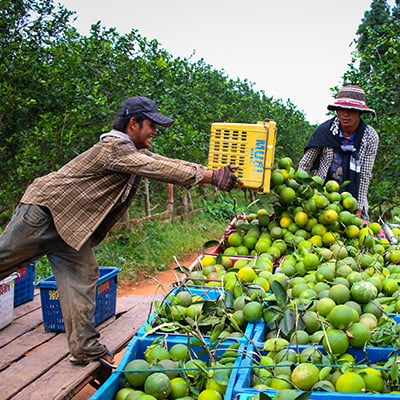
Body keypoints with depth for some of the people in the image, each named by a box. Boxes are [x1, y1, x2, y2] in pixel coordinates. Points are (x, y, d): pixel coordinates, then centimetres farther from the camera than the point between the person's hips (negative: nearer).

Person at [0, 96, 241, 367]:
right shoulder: (115, 147, -20)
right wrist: (211, 177, -24)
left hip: (72, 225, 9)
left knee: (82, 276, 2)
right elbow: (161, 170, -26)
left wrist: (221, 175, -2)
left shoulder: (138, 153, 10)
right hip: (46, 209, -9)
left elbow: (171, 165, 7)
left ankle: (86, 349, 5)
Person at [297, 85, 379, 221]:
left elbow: (365, 175, -7)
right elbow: (305, 164, -7)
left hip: (353, 197, 1)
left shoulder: (371, 137, -8)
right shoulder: (325, 131, -12)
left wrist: (359, 210, -12)